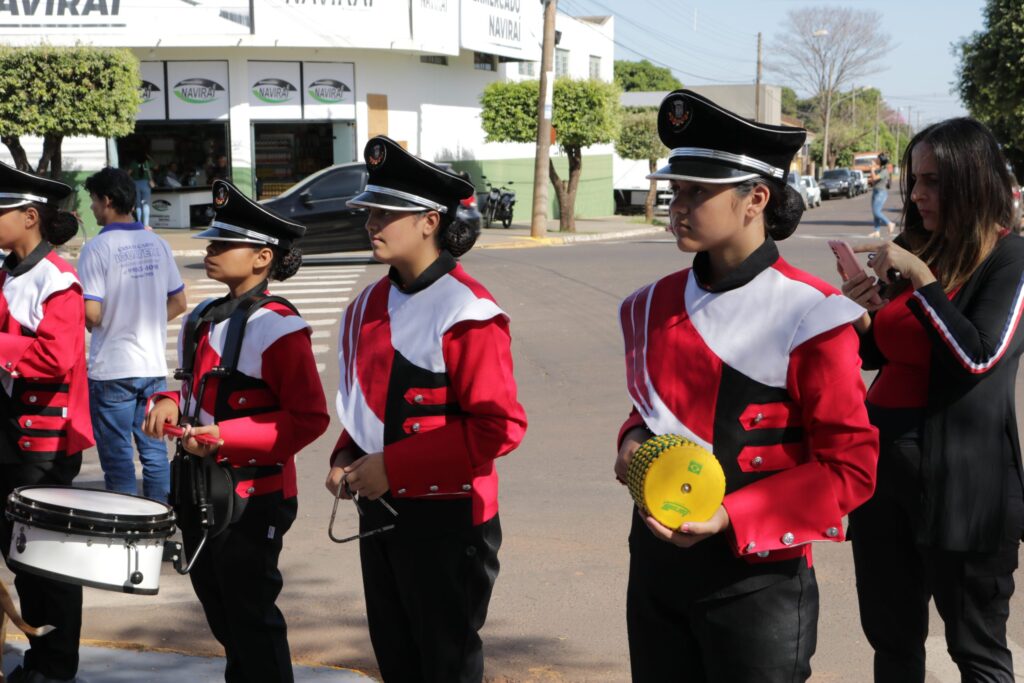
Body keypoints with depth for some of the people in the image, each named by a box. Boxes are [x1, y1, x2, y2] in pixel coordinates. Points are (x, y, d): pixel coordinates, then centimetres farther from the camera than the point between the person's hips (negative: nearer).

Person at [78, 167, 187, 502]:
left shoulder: (97, 248, -13)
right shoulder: (157, 244, 5)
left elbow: (91, 314, -17)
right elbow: (178, 303, 11)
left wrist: (98, 326, 4)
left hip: (112, 369, -5)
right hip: (153, 365, 5)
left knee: (118, 459, 3)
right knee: (154, 452, 11)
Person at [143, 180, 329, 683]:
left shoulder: (278, 328, -17)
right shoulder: (202, 321, 8)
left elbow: (309, 419, -19)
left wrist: (224, 436, -24)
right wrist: (170, 404, -1)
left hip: (253, 497, -8)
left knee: (252, 617, 3)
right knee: (220, 609, 20)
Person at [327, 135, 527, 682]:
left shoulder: (467, 312, -17)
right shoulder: (371, 305, 8)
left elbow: (501, 427, -22)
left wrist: (393, 466, -22)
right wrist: (347, 458, 2)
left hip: (446, 519, -8)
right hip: (380, 510, 8)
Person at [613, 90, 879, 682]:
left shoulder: (809, 316, -14)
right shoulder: (656, 305, 4)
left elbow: (850, 467, -12)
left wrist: (731, 518, -22)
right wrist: (635, 441, -3)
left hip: (756, 573, -5)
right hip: (657, 561, 6)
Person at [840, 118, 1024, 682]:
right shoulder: (916, 251, 10)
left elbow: (979, 357, -20)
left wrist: (920, 279, -20)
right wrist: (861, 317, -2)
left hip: (961, 476, -6)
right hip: (883, 459, 7)